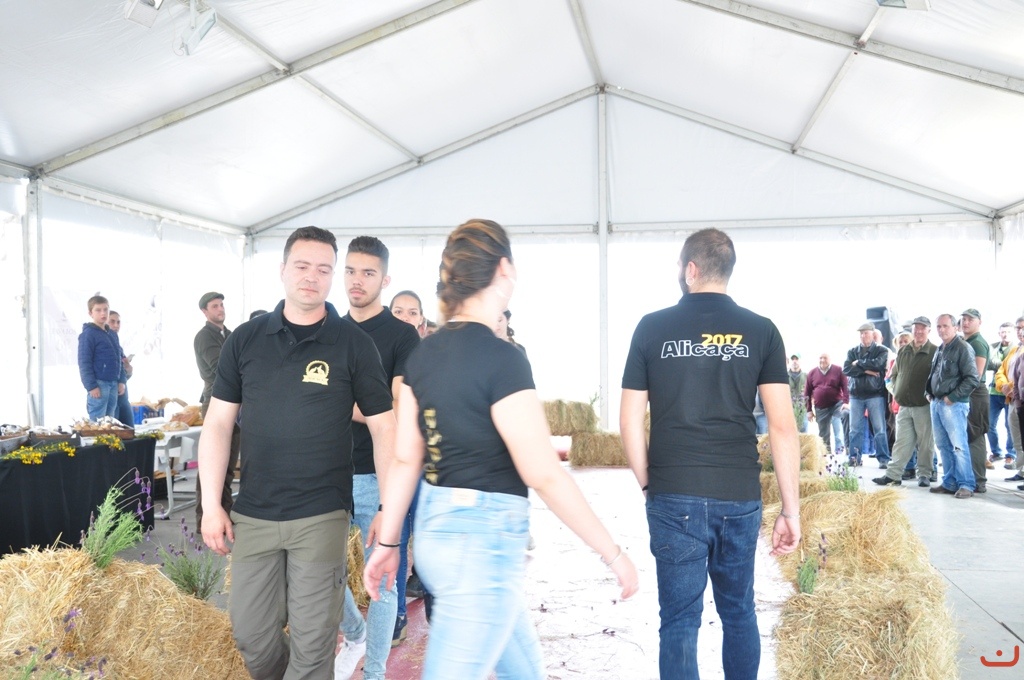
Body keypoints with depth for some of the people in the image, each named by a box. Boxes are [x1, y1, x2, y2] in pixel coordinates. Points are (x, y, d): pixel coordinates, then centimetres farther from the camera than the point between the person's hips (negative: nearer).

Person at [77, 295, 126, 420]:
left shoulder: (112, 335, 17)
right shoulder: (88, 334, -7)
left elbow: (120, 359, 21)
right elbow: (84, 363, -12)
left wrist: (121, 381, 11)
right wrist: (91, 386, -17)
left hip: (113, 385, 8)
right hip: (99, 384, -8)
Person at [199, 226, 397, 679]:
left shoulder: (353, 344, -4)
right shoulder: (245, 339, 3)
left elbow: (384, 429, -2)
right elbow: (218, 423, 6)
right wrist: (211, 505, 0)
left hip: (322, 518, -2)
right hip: (253, 515, 3)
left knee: (313, 642, 5)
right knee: (250, 634, 13)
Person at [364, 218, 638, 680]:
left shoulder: (423, 355, 3)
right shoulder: (502, 358, -19)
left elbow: (406, 458, 7)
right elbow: (543, 475, -19)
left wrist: (387, 542, 15)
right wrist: (612, 553, -11)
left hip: (434, 527, 8)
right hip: (484, 538, -8)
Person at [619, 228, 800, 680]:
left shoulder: (652, 328, -1)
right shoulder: (760, 331, 1)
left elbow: (630, 421, 0)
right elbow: (782, 426, -3)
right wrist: (791, 509, 3)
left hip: (675, 497, -1)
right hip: (740, 495, 2)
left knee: (680, 621, 6)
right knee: (738, 611, 19)